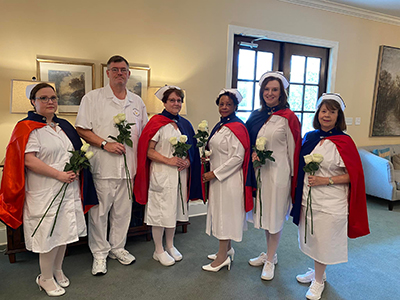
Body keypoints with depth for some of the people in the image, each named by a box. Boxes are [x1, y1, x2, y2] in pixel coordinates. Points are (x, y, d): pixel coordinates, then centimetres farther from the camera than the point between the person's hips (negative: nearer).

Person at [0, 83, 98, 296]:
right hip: (44, 192, -6)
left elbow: (76, 152, 20)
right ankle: (46, 278, 23)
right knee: (49, 234, 1)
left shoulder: (64, 126, 13)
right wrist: (59, 175, -20)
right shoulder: (28, 128, -8)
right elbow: (28, 160, -18)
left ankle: (57, 270, 35)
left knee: (64, 231, 15)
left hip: (68, 189, 7)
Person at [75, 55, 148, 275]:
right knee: (99, 211, 4)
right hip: (102, 166, -3)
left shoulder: (137, 102, 12)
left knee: (123, 211, 13)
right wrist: (105, 144, -16)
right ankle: (99, 253, 22)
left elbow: (144, 132, 17)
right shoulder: (93, 98, 0)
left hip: (129, 165, 4)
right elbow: (82, 130, -4)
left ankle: (118, 248, 31)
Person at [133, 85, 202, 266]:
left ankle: (170, 246, 32)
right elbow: (148, 151, -11)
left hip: (180, 174, 6)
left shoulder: (185, 124, 11)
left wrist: (187, 161, -3)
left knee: (174, 209, 15)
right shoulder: (157, 122, -7)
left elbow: (191, 149, 17)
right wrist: (169, 160, -19)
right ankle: (159, 250, 19)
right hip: (161, 175, -6)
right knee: (160, 210, 2)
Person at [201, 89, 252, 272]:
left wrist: (214, 173, -17)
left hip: (229, 178, -9)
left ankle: (223, 257, 15)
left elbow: (237, 158, -22)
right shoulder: (220, 125, 12)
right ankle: (227, 249, 33)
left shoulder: (236, 128, -17)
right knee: (221, 212, 17)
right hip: (216, 177, 9)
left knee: (226, 213, 1)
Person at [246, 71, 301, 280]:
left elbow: (293, 149, -8)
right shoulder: (256, 116, 8)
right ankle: (270, 253, 36)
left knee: (275, 215, 6)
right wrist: (253, 155, 1)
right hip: (260, 170, 6)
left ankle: (270, 260, 23)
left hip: (278, 172, -6)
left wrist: (293, 176, -7)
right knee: (264, 213, 17)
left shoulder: (288, 117, -9)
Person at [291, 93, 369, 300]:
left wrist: (326, 180, -18)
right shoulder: (310, 137, 4)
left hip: (330, 203, -5)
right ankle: (318, 271, 40)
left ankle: (318, 281, 29)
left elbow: (353, 175, -10)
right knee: (312, 237, 17)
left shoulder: (344, 142, -11)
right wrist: (298, 193, 9)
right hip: (307, 198, 5)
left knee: (324, 240, 8)